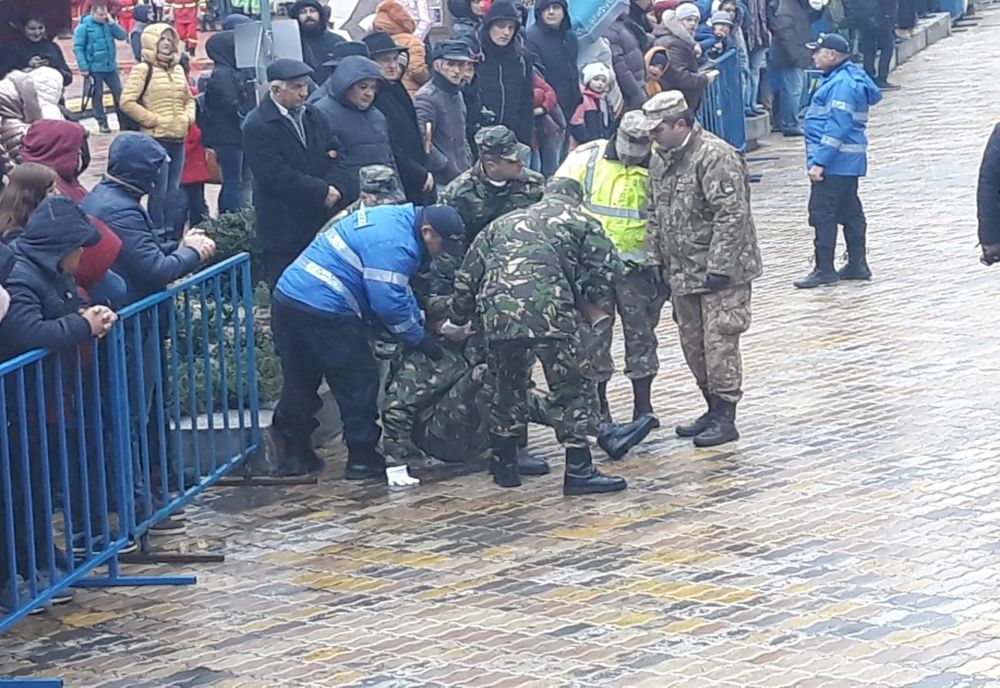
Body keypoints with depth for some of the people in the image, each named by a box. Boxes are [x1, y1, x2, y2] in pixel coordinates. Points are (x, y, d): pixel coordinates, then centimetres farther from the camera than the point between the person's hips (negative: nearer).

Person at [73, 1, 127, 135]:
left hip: (110, 67, 5)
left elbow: (122, 36, 3)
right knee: (98, 95, 4)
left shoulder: (108, 24, 6)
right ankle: (102, 123, 12)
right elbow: (78, 48, -13)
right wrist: (83, 67, -17)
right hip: (94, 68, -5)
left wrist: (112, 23, -9)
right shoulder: (84, 27, -11)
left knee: (119, 92, 8)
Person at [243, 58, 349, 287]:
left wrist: (335, 187, -11)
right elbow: (276, 176, -19)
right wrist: (322, 191, -17)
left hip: (322, 223, 6)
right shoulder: (257, 126, -12)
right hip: (284, 229, -6)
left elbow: (336, 154, 10)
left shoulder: (313, 116, 11)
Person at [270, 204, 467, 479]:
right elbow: (389, 302, -19)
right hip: (324, 309, -10)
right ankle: (362, 460, 11)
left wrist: (420, 320, 18)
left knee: (300, 380, 18)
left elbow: (398, 289, 23)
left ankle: (295, 452, 26)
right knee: (359, 383, 3)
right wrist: (420, 339, -6)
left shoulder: (395, 219, 15)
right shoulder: (394, 245, -17)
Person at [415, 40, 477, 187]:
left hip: (462, 179, 9)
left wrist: (468, 166, 13)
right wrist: (449, 169, -15)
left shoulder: (457, 95, 18)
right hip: (440, 182, -8)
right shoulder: (426, 98, -12)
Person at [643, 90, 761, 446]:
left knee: (719, 342, -7)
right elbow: (654, 215, 19)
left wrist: (719, 268, -23)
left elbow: (732, 215, -22)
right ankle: (713, 409, 26)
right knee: (693, 344, 13)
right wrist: (656, 260, 13)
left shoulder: (716, 156, -18)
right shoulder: (661, 160, 10)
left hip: (720, 272, -9)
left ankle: (725, 417, 1)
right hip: (682, 272, 9)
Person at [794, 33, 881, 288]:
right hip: (848, 162, 11)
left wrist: (819, 162, -24)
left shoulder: (842, 84, -19)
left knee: (822, 213, -7)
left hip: (834, 162, -11)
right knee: (849, 211, 14)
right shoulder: (842, 78, 14)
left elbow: (837, 127, -24)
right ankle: (857, 265, 20)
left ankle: (824, 270, -6)